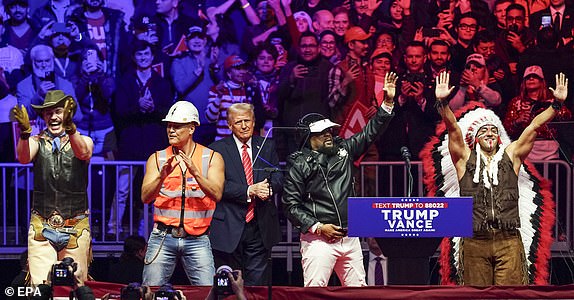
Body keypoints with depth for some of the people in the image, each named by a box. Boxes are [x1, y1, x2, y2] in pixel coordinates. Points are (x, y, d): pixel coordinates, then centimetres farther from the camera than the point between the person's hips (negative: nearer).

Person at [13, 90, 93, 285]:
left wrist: (69, 126, -37)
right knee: (39, 287, -11)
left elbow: (83, 152, -17)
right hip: (41, 228, 0)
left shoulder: (83, 140, 7)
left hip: (76, 229, 0)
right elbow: (24, 158, -14)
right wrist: (25, 133, -35)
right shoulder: (37, 142, 8)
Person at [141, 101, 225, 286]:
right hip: (163, 237, 1)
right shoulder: (157, 158, 9)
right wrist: (162, 175, -19)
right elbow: (145, 197, -2)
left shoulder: (212, 158, 6)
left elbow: (217, 194, -8)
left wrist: (195, 172, -22)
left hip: (197, 240, -1)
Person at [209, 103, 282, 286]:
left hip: (260, 228, 3)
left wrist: (268, 188, -17)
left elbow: (277, 177, 6)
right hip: (229, 228, -3)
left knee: (259, 283, 2)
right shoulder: (218, 149, -1)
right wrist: (249, 191, -20)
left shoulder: (267, 147, 12)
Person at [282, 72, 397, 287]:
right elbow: (291, 205, -6)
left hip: (350, 238, 6)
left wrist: (388, 102, 4)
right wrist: (318, 227, -13)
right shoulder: (299, 165, -4)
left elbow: (370, 132, 14)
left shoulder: (343, 149, 12)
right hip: (318, 239, -6)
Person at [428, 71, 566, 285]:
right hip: (475, 242, -1)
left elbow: (535, 126, 8)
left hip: (509, 241, 1)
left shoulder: (511, 157, 15)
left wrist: (557, 104, -2)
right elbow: (453, 128, -2)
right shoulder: (465, 159, 12)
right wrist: (442, 103, -18)